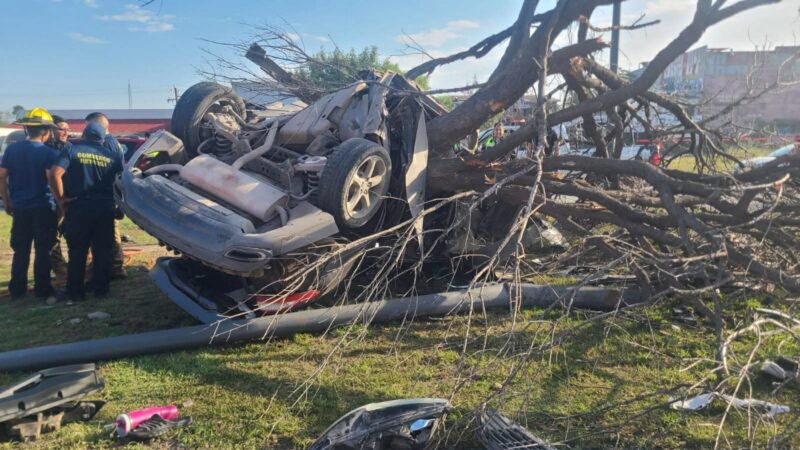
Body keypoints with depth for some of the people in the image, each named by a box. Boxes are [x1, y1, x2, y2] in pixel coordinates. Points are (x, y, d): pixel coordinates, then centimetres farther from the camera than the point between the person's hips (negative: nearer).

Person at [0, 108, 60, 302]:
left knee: (20, 251, 14)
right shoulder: (48, 153, -10)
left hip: (20, 208, 4)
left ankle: (17, 290, 21)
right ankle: (43, 292, 4)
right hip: (42, 208, -4)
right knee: (42, 252, 1)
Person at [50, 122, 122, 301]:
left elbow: (56, 173, -14)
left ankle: (75, 292, 12)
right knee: (102, 252, 11)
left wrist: (61, 199, -6)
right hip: (105, 208, 2)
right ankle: (100, 288, 16)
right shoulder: (112, 155, 7)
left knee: (77, 252, 8)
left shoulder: (72, 151, 0)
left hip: (79, 208, -1)